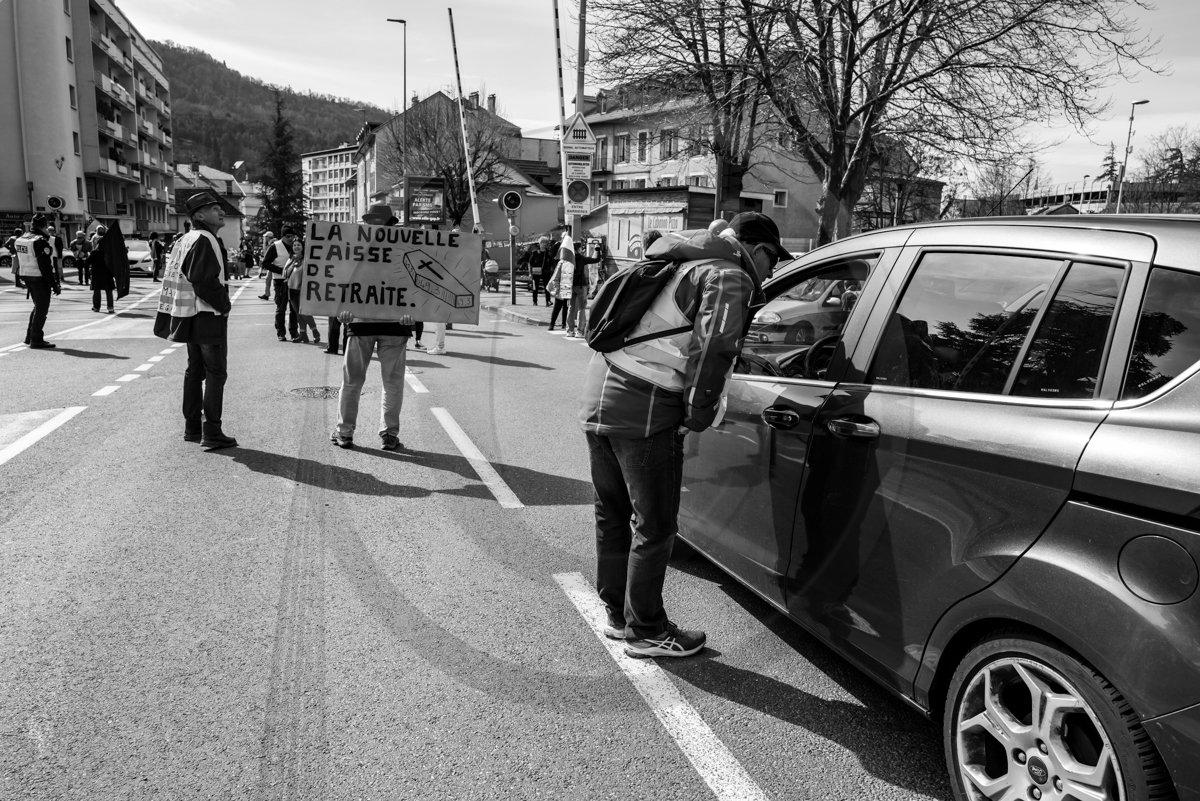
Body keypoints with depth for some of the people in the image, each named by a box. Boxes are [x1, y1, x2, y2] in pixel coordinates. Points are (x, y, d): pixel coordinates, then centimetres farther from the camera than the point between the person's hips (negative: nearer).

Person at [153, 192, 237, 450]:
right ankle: (211, 433, -1)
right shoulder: (205, 240, -16)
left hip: (191, 317, 10)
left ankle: (192, 428, 23)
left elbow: (178, 278, 16)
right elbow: (204, 282, -25)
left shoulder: (185, 240, 14)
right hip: (209, 316, -10)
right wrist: (223, 305, -12)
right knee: (216, 374, -4)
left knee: (195, 371, 15)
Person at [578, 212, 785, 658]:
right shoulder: (729, 277, -4)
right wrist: (699, 415, -11)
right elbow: (714, 348, -18)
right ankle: (646, 632, 17)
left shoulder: (682, 263, 24)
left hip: (598, 394, 9)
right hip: (644, 409, -9)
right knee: (654, 526, 4)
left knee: (612, 516, 19)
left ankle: (618, 615, 34)